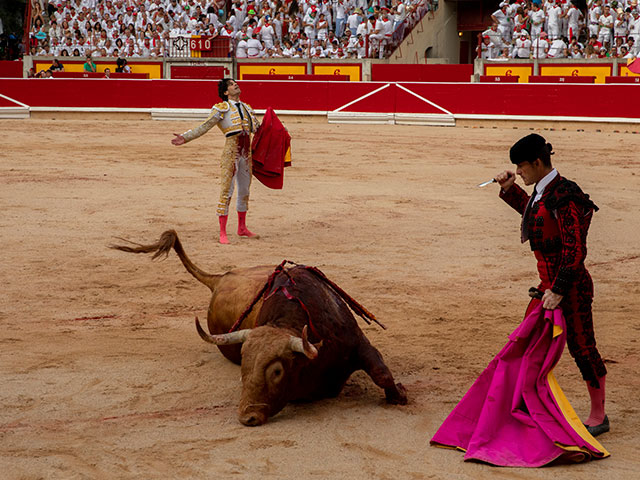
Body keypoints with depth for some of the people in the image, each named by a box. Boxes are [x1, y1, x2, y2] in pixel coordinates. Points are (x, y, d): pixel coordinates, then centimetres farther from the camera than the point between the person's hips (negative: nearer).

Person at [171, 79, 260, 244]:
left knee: (244, 191, 15)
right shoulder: (221, 109, -2)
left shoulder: (246, 108, 17)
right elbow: (204, 127, -6)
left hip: (246, 152, 7)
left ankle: (242, 228, 28)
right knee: (226, 191, -7)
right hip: (231, 151, -7)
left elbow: (258, 128, 29)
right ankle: (222, 233, -5)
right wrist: (185, 137, -17)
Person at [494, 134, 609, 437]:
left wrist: (559, 290, -24)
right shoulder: (542, 191, 7)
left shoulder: (563, 196, -21)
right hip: (550, 283, 10)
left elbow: (576, 250, -23)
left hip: (572, 286, -10)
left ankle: (598, 417, 11)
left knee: (581, 346, -1)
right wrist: (509, 190, 20)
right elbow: (530, 210, 33)